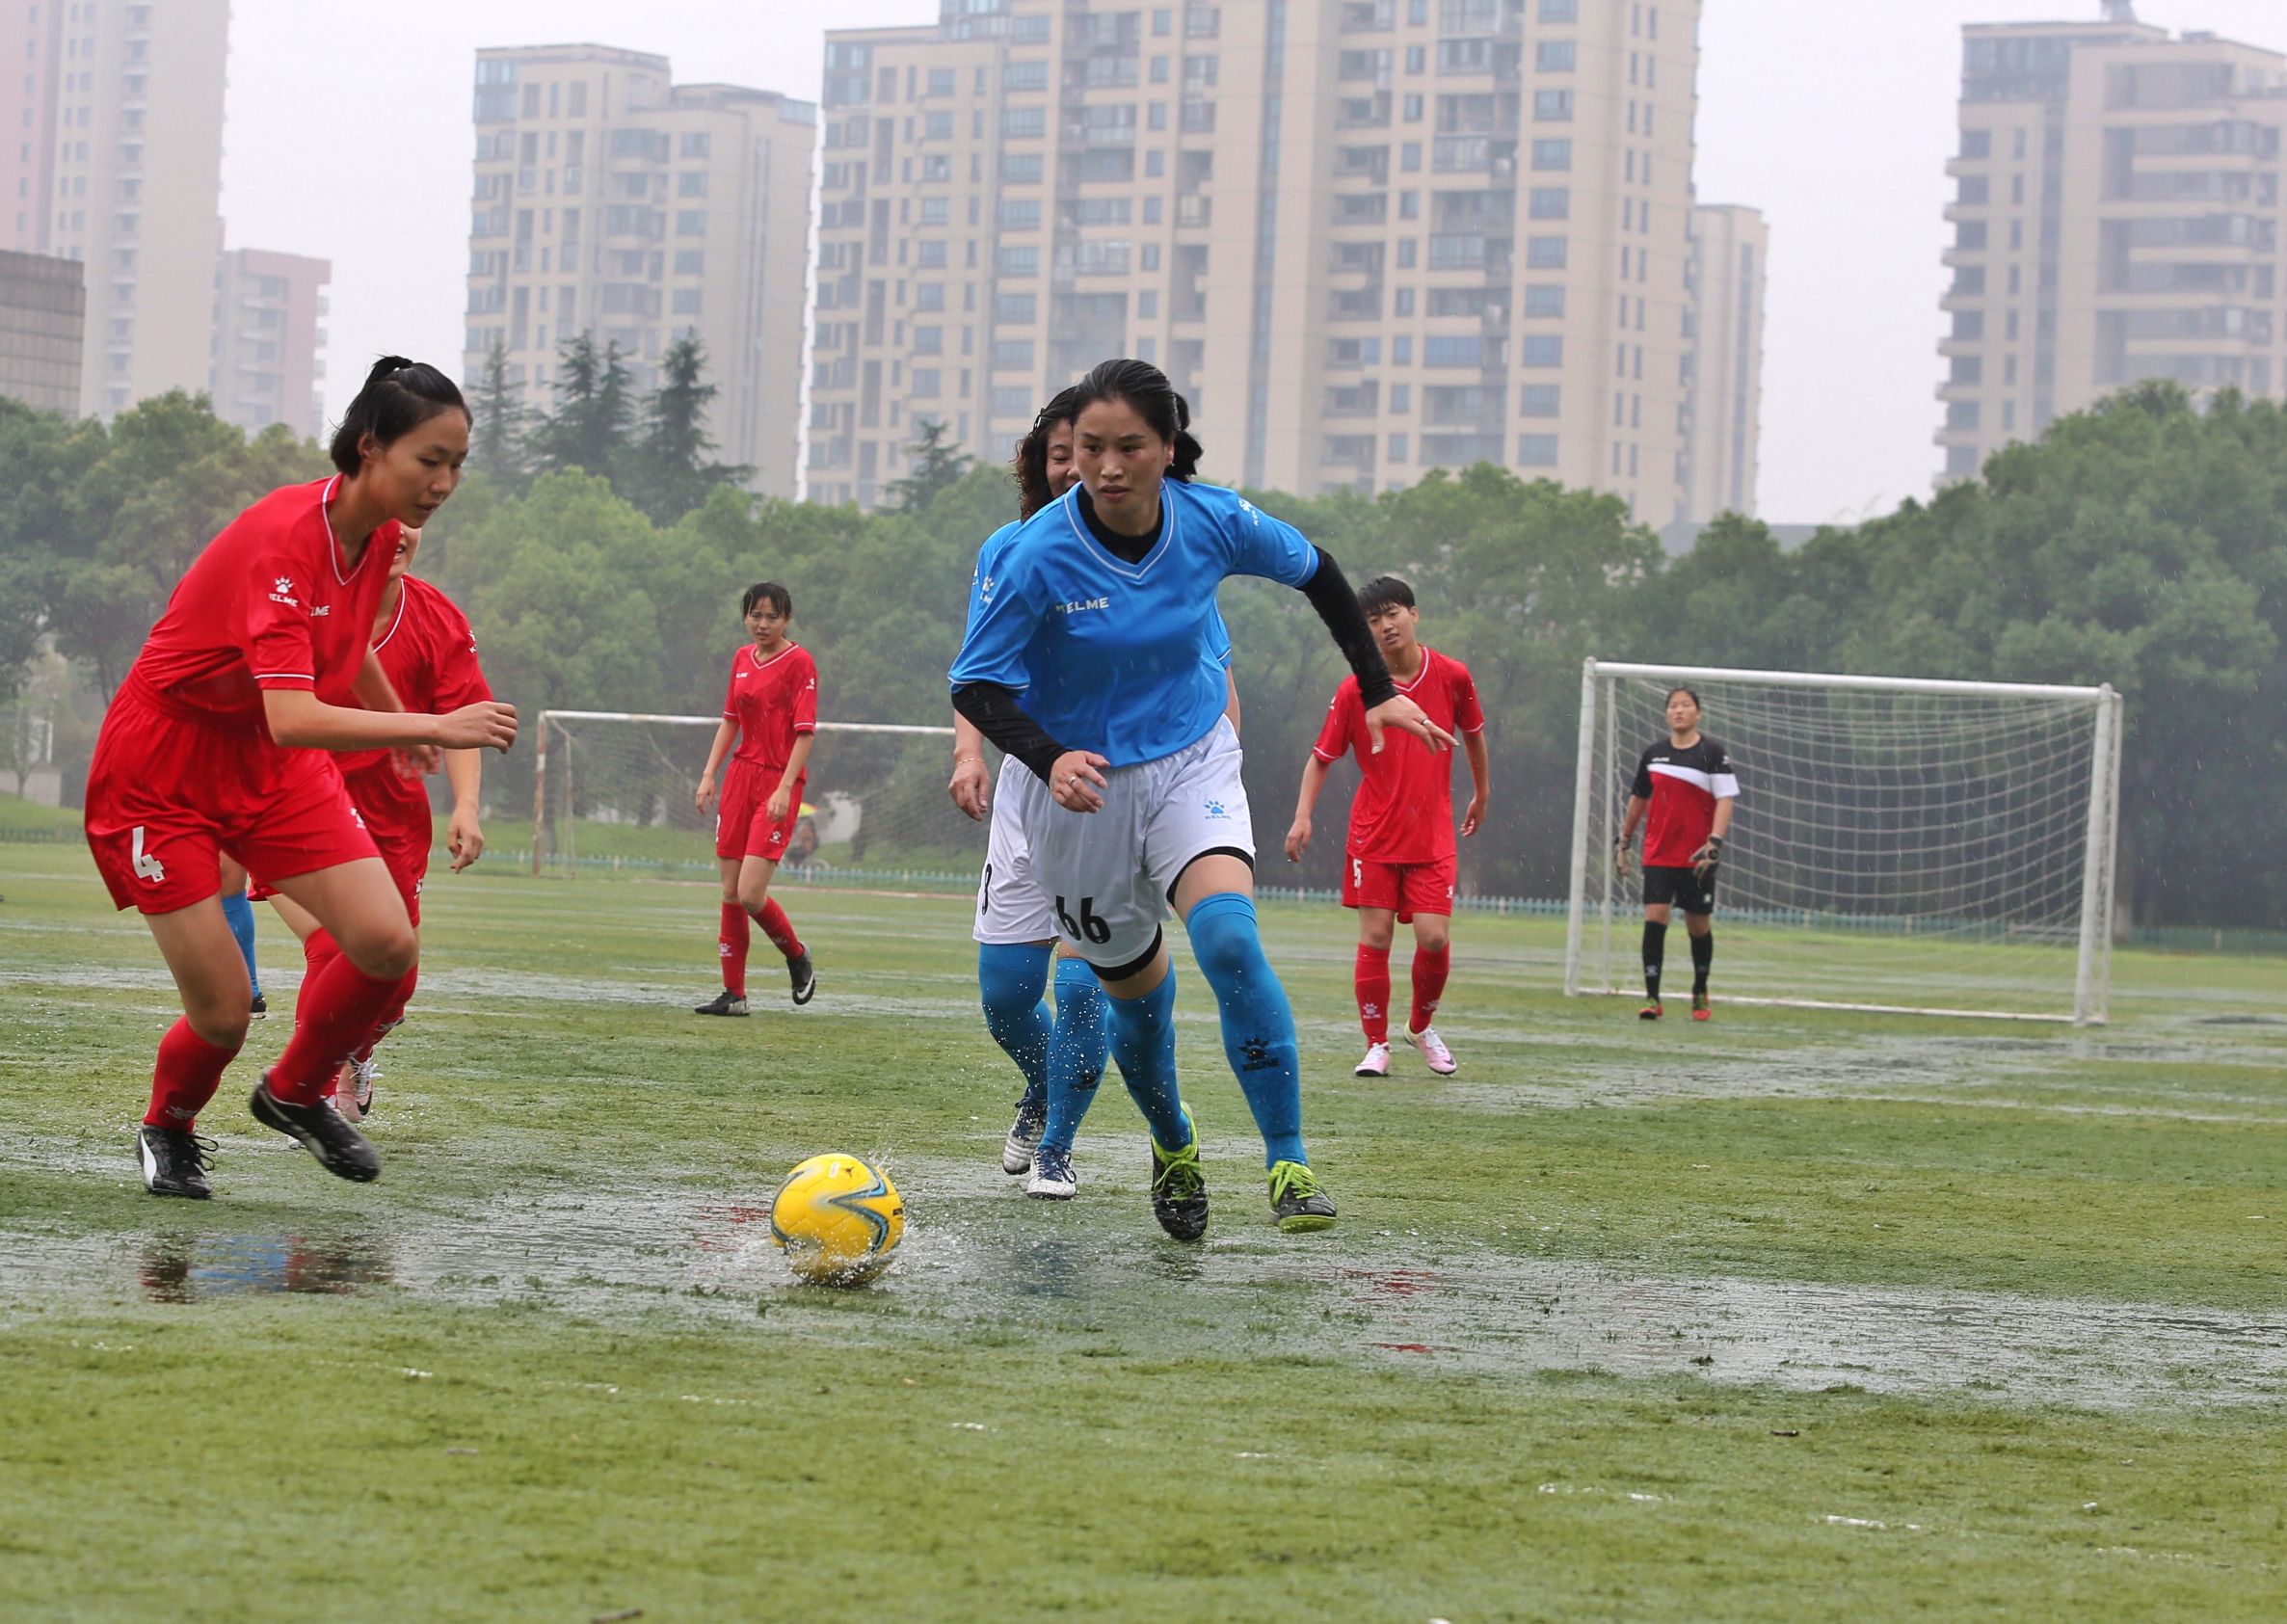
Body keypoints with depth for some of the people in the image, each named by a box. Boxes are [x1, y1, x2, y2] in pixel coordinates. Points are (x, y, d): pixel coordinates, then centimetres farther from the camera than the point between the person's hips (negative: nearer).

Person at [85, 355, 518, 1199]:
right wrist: (433, 726, -46)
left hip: (271, 770, 7)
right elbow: (293, 719, -40)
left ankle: (295, 1094, 17)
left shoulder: (378, 535, -4)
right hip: (163, 773, -7)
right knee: (224, 1013, -9)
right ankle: (168, 1130, 26)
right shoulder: (282, 538, -29)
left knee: (387, 946, -11)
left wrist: (403, 727, 36)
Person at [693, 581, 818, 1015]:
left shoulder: (799, 662, -7)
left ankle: (797, 956, 14)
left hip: (778, 782, -6)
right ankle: (733, 993, 11)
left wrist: (785, 789, -19)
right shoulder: (742, 659, 12)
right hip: (741, 774, 6)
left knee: (751, 893, -14)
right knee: (730, 892, 4)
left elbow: (805, 732, -11)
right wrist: (709, 775, 11)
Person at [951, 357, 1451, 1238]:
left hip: (1192, 764, 0)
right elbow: (976, 685, -17)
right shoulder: (1036, 555, -21)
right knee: (1135, 986, 11)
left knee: (1230, 940, -26)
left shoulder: (1213, 522, -13)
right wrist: (1050, 759, -35)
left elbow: (1315, 570, 7)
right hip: (1083, 789, 0)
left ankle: (1289, 1163, -22)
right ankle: (1173, 1147, 42)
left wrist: (1378, 689, 6)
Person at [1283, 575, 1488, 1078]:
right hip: (1373, 834, 0)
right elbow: (1321, 757, 0)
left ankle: (1422, 1027, 18)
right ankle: (1377, 1045, 9)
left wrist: (1482, 795, 25)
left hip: (1433, 835, 1)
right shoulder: (1355, 690, -7)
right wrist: (1303, 816, -12)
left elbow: (1473, 733, 16)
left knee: (1434, 938, -8)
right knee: (1374, 937, -5)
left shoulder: (1452, 676, -3)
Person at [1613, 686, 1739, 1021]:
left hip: (1697, 857, -2)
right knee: (1654, 918, -11)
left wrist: (1715, 842, -22)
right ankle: (1652, 997, -10)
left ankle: (1700, 994, 27)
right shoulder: (1653, 754, 7)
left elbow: (1725, 799, -10)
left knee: (1699, 926, 7)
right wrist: (1623, 840, 20)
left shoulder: (1713, 753, -4)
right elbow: (1638, 798, 19)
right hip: (1658, 854, 2)